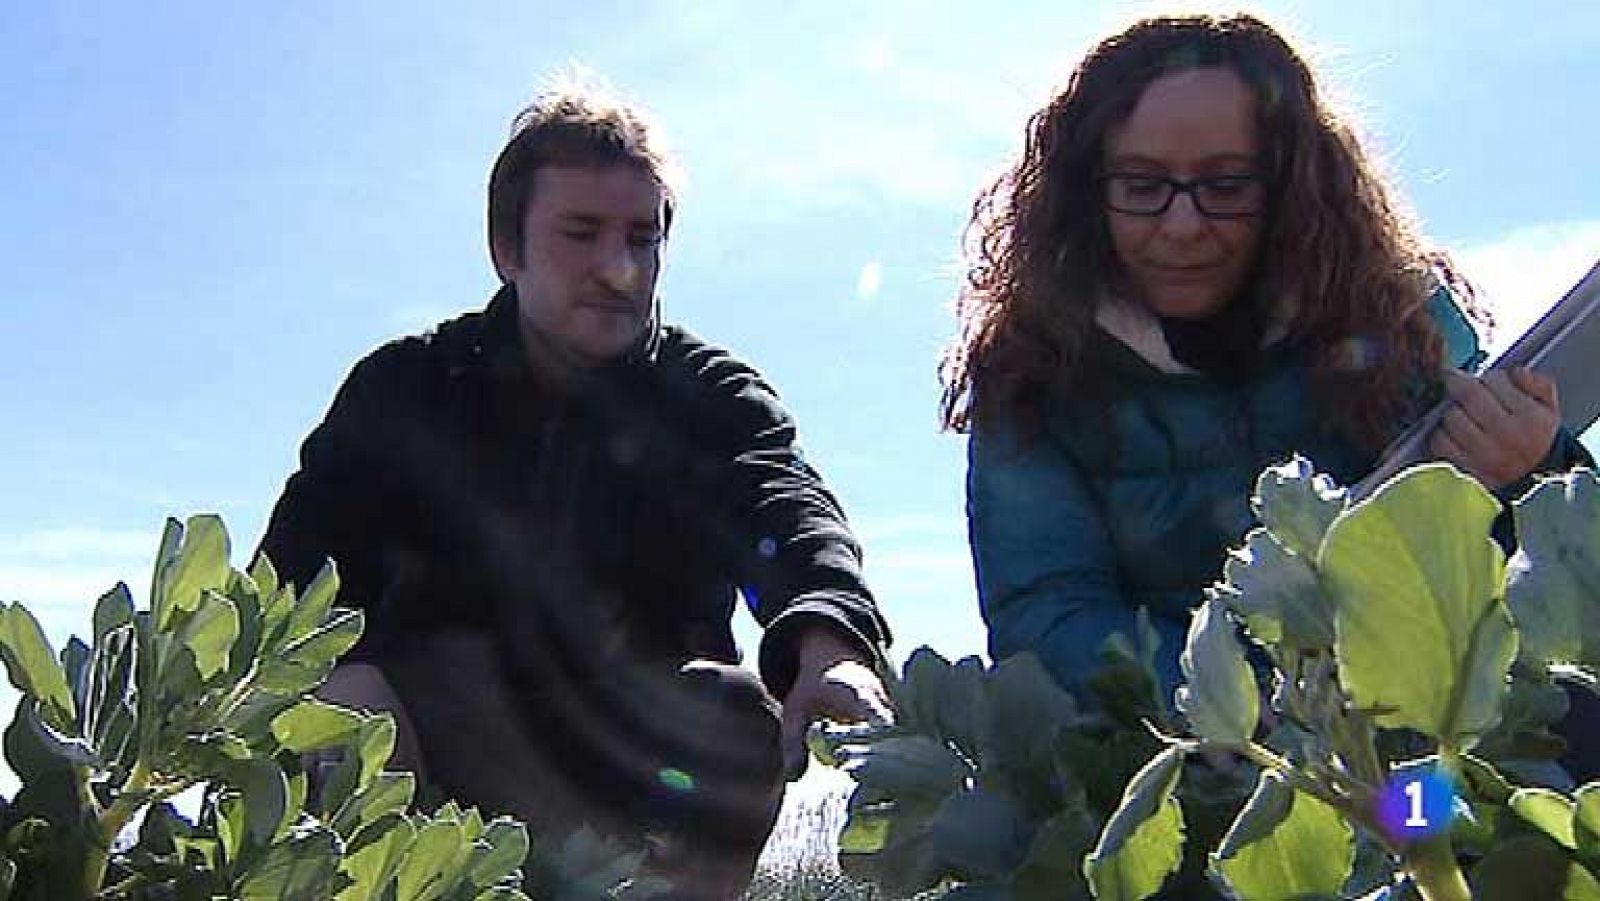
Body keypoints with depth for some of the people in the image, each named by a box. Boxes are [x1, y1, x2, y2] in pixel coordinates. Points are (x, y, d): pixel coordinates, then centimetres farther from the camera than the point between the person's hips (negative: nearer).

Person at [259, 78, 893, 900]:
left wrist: (830, 646, -44)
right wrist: (341, 669, -30)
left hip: (646, 772, 0)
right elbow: (301, 562, -6)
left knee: (739, 722, -29)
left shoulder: (712, 396, 1)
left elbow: (789, 510, -21)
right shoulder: (407, 388, 5)